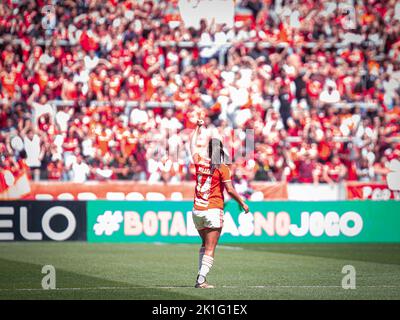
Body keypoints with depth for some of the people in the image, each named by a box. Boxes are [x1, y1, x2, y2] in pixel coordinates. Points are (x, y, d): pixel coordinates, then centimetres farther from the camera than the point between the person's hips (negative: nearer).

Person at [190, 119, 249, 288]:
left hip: (197, 211, 5)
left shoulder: (199, 162, 5)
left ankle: (200, 276, 12)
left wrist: (198, 127, 35)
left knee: (205, 244, 20)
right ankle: (202, 279, -14)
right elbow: (230, 190, -13)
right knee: (210, 249, -4)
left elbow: (193, 146, 24)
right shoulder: (222, 168, -8)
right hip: (213, 211, -5)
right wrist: (243, 203, -1)